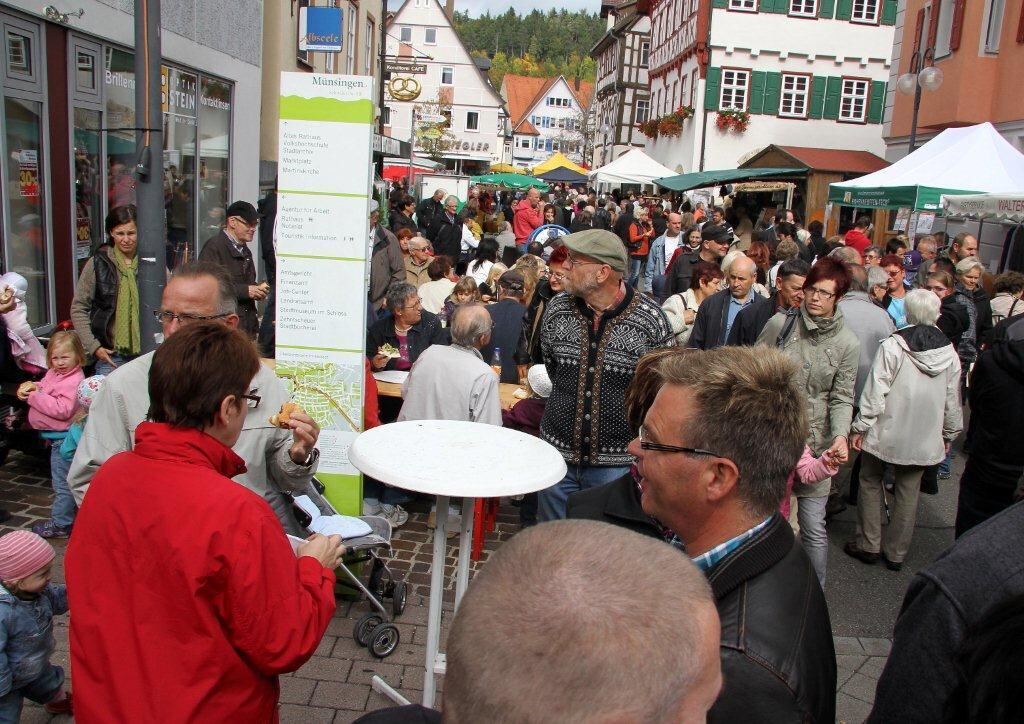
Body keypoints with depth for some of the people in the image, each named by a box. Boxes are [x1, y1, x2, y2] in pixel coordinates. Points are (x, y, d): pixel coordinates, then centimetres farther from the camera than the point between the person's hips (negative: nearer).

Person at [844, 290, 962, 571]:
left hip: (886, 432, -4)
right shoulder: (949, 352, -1)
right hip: (924, 438, 4)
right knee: (908, 492, 13)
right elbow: (953, 400, 6)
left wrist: (860, 426, -9)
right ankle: (896, 552, 21)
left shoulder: (892, 346, -16)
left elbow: (875, 392, -17)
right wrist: (950, 433, 19)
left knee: (870, 484, 14)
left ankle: (869, 545, 18)